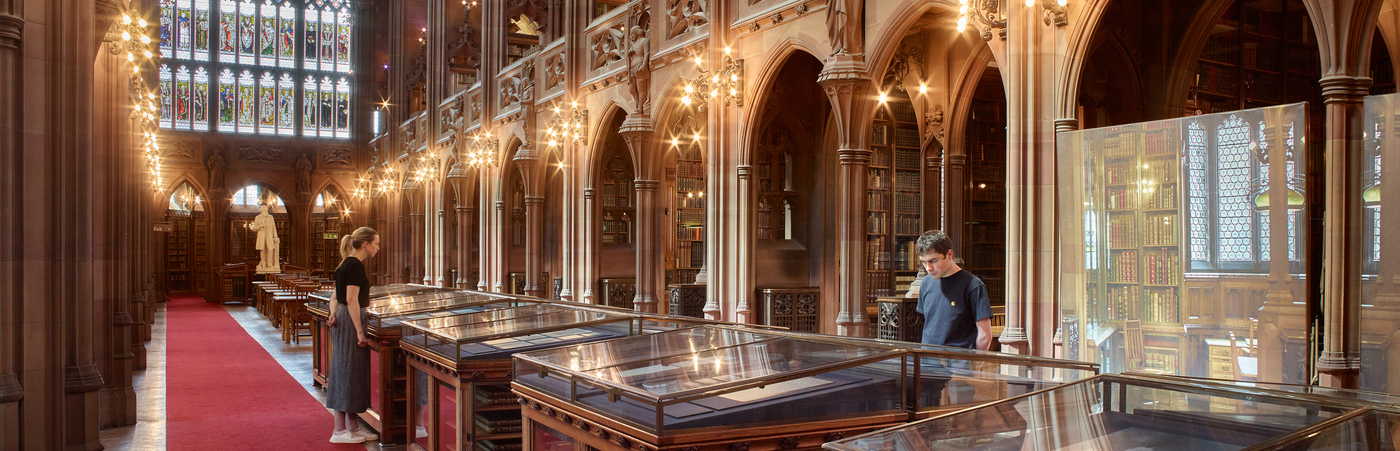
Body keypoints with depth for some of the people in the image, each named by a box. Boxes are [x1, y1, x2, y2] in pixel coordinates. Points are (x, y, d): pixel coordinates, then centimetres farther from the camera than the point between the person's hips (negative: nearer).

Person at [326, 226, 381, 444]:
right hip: (351, 322, -10)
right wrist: (360, 332, -21)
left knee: (348, 374, 13)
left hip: (343, 321, 10)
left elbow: (336, 297, 16)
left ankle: (352, 426, 20)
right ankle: (340, 431, 2)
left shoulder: (346, 264, 15)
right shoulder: (355, 265, -15)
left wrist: (333, 314, 1)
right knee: (348, 373, -4)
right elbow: (351, 300, -21)